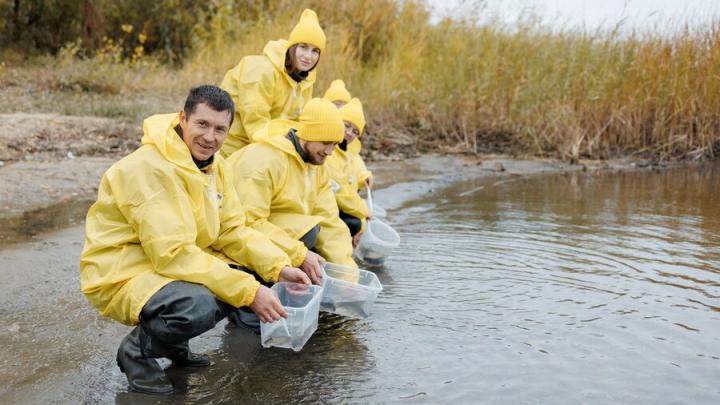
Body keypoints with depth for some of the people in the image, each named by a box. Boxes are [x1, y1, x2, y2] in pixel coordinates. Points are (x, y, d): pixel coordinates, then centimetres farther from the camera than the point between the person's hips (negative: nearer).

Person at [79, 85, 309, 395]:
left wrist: (279, 267, -13)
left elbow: (233, 230, 4)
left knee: (252, 276, -4)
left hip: (177, 264, 9)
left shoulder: (213, 165, 3)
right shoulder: (150, 168, -25)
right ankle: (137, 349, -3)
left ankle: (172, 342, 12)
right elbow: (173, 253, -30)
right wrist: (249, 291, -32)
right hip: (121, 276, -9)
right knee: (199, 305, -35)